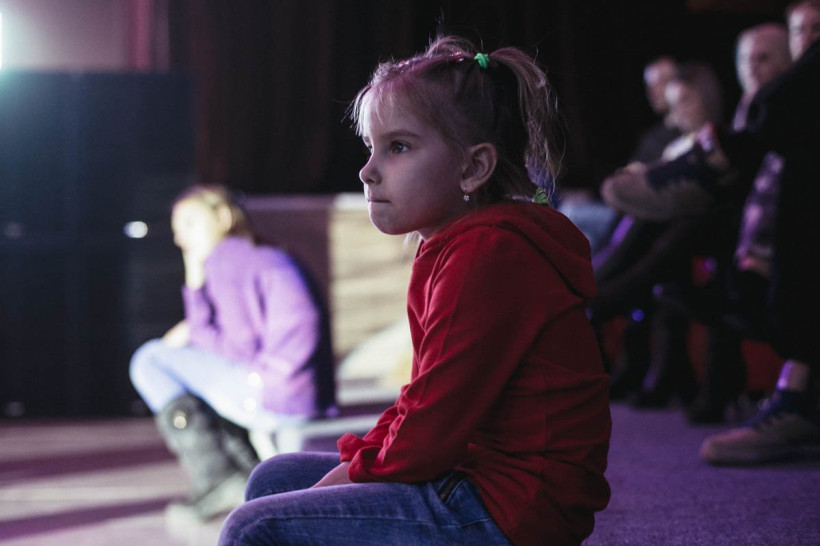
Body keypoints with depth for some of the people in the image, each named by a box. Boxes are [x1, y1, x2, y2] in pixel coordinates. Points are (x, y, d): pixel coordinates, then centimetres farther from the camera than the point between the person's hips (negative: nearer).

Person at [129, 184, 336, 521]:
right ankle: (248, 472, 17)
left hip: (272, 395, -10)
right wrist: (195, 281, 14)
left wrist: (193, 335, 6)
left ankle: (218, 482, -3)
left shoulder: (225, 257, -3)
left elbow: (243, 346, -10)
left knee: (151, 360, 2)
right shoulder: (268, 256, 24)